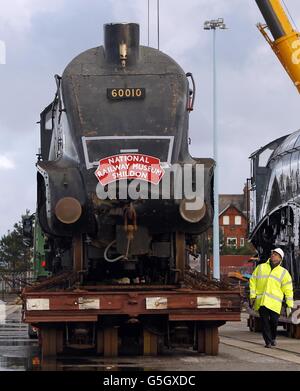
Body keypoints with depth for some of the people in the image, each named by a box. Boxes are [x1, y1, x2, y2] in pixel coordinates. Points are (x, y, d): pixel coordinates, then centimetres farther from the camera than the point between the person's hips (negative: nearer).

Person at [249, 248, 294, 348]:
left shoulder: (283, 272, 12)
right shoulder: (260, 268, 16)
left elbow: (288, 290, 11)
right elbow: (253, 281, 16)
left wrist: (289, 305, 5)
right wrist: (252, 296, 5)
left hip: (274, 302, -1)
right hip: (261, 301, 1)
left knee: (274, 321, -5)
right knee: (264, 321, -4)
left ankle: (273, 338, 20)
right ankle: (268, 342, 1)